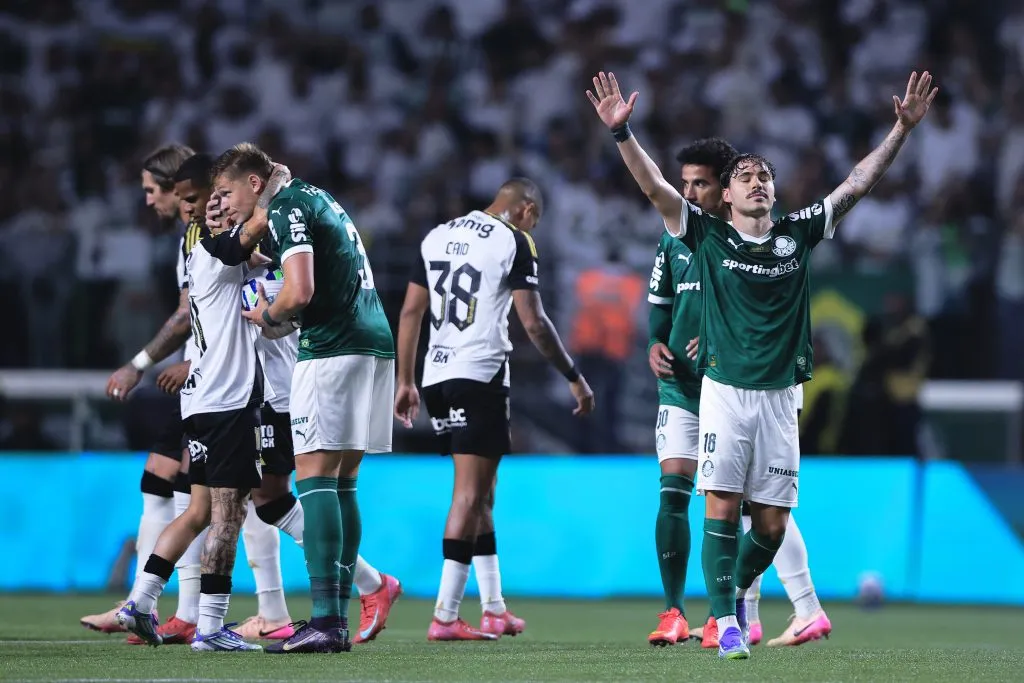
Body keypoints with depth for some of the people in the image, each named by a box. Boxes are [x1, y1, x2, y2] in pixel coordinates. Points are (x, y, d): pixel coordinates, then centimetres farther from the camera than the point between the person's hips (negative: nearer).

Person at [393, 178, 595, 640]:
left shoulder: (437, 236, 15)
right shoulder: (514, 242, -4)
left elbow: (410, 312, 15)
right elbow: (534, 323, -9)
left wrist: (406, 381, 20)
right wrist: (575, 378, -1)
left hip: (436, 377, 7)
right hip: (480, 376, -7)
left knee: (481, 493, 16)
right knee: (470, 494, -5)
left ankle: (494, 607, 19)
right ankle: (445, 616, -10)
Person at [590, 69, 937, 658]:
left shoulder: (797, 234, 9)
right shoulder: (708, 235, 4)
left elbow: (858, 185, 9)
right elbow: (655, 187, -5)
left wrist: (904, 128, 3)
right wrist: (622, 131, -17)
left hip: (780, 396, 2)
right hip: (724, 391, -2)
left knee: (772, 524, 4)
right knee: (722, 510, -11)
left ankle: (738, 589, 31)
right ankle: (728, 623, -7)